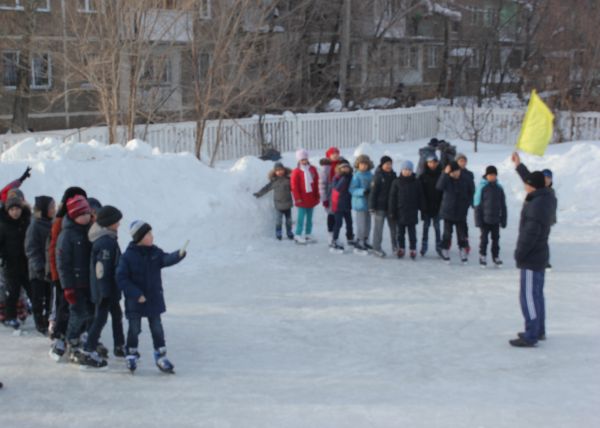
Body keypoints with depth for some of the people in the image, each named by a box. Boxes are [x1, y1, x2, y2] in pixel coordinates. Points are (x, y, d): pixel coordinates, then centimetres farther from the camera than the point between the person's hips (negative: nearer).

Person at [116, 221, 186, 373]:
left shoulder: (155, 252, -1)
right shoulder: (128, 256, -15)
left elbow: (166, 260, -16)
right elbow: (121, 278, -15)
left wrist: (179, 255, -36)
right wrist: (136, 294, -20)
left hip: (154, 299, 4)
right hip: (135, 301, -4)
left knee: (157, 328, 9)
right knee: (134, 329, 8)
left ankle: (161, 356, 19)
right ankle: (131, 355, 27)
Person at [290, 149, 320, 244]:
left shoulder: (312, 169, 7)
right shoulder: (296, 171, -7)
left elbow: (316, 183, 10)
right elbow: (294, 186, -9)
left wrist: (317, 196, 7)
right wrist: (297, 198, -12)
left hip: (311, 198, 5)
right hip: (302, 199, -5)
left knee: (309, 218, 11)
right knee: (301, 217, -5)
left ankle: (308, 235, 19)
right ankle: (298, 236, 1)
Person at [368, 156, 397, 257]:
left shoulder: (393, 175, 9)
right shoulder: (378, 176, -9)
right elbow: (373, 192, -11)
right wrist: (372, 206, -14)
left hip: (391, 206, 6)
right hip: (380, 206, -6)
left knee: (393, 226, 10)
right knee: (378, 227, 0)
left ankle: (395, 247, 21)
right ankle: (376, 248, 7)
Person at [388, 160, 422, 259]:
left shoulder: (416, 183, -1)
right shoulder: (397, 182, -2)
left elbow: (420, 197, 6)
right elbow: (392, 197, -1)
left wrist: (421, 208, 4)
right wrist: (392, 211, -4)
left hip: (412, 212, 0)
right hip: (400, 211, 0)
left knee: (412, 232, 5)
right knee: (400, 232, 10)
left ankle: (413, 249, 12)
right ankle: (401, 248, 20)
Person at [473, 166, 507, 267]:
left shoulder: (499, 188, 4)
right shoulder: (482, 187, -7)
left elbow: (503, 205, 9)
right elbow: (477, 204, -7)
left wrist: (503, 220, 6)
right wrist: (478, 220, -10)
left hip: (495, 219, 3)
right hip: (485, 219, -3)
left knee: (496, 238, 10)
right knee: (484, 238, 3)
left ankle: (496, 256, 20)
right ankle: (482, 256, 16)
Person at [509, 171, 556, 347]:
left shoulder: (537, 204, -24)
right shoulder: (548, 198, 5)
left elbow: (531, 233, -26)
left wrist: (519, 253, -17)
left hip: (531, 258, -10)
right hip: (540, 254, 10)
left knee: (528, 296, -5)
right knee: (536, 294, 19)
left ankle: (530, 336, -1)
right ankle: (539, 331, 30)